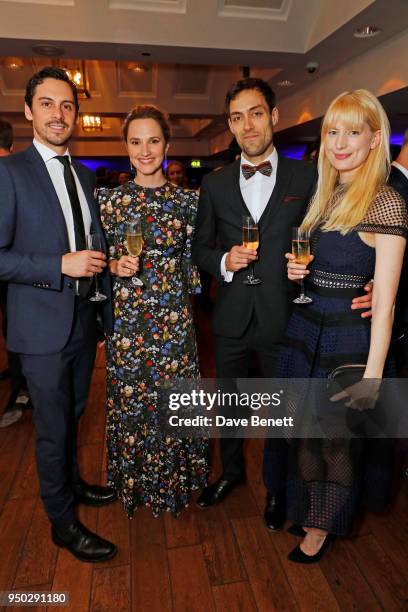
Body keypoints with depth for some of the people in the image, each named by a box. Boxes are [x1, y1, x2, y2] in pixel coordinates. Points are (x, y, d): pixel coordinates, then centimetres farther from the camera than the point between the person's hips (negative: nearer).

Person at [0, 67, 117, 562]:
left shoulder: (85, 175, 11)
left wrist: (109, 262, 5)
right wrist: (61, 265, -22)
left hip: (84, 318, 6)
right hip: (43, 324, -6)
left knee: (73, 414, 22)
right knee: (53, 427, 8)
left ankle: (70, 483, 46)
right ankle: (63, 522, 30)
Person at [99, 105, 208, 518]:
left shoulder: (187, 200, 1)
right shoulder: (110, 199, 1)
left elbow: (193, 262, 5)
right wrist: (116, 266, -12)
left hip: (174, 317, 0)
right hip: (126, 318, 1)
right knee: (129, 400, 12)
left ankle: (174, 480, 38)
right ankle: (134, 483, 39)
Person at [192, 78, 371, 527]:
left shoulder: (307, 177, -3)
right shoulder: (214, 183, 3)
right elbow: (200, 248, 6)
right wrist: (223, 262, -13)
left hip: (283, 317, -2)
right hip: (231, 317, 2)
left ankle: (276, 487, 42)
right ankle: (231, 470, 48)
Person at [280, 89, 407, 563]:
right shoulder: (323, 196, 9)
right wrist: (297, 270, -3)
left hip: (348, 337, -6)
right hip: (306, 329, 6)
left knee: (338, 438, 13)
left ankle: (323, 525, 38)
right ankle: (309, 510, 43)